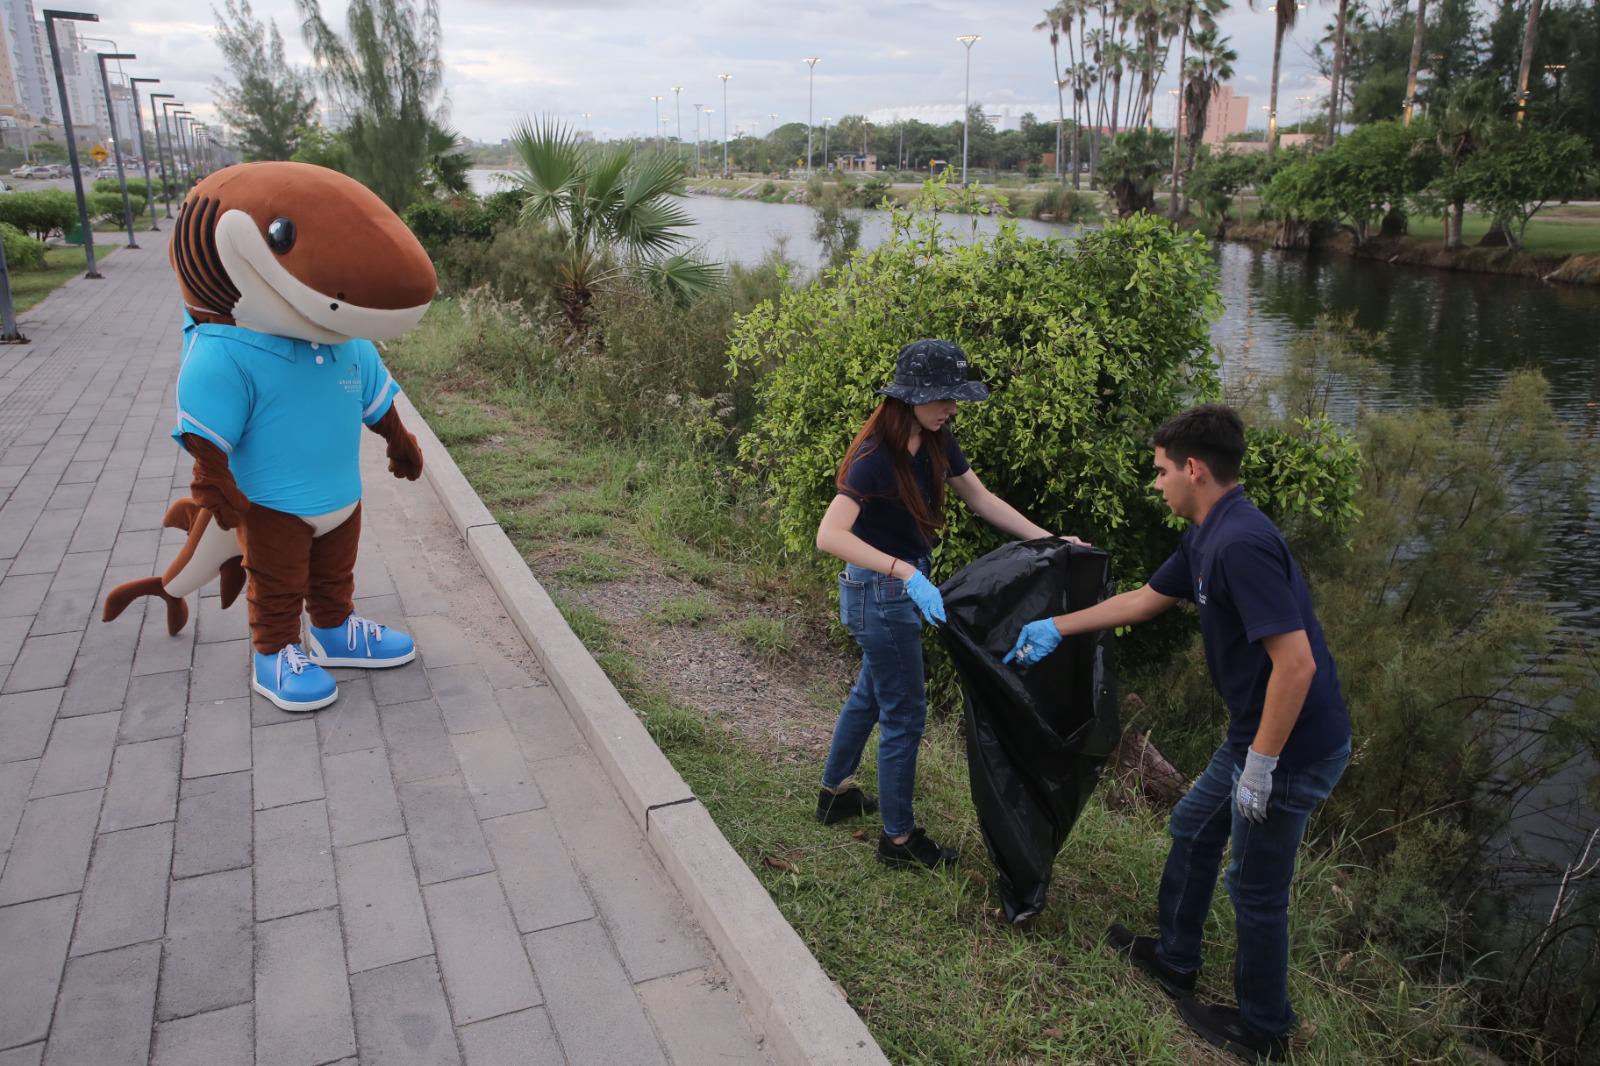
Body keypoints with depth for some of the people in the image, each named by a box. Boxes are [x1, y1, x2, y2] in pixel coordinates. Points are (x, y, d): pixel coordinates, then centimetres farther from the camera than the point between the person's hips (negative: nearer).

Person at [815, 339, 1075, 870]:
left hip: (905, 585, 9)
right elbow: (830, 535, -37)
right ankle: (899, 837, 20)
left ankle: (836, 792, 44)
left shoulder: (936, 442, -2)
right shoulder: (877, 457, -27)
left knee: (871, 692, 23)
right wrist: (906, 572, -44)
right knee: (905, 712, 3)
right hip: (880, 593, -9)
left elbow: (982, 499, 8)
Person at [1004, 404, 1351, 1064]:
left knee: (1256, 886, 8)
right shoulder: (1206, 539, 6)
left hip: (1293, 750, -10)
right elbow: (1144, 600, 19)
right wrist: (1056, 628, 22)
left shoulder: (1240, 544, -27)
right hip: (1256, 736, 10)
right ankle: (1174, 959, 44)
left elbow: (1296, 663, -30)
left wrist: (1261, 767, -22)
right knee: (1193, 829, 24)